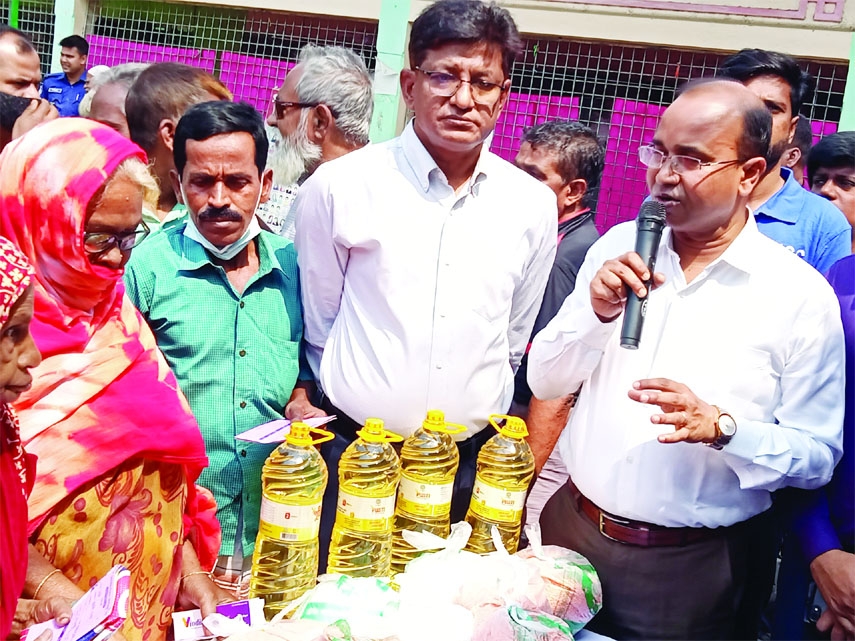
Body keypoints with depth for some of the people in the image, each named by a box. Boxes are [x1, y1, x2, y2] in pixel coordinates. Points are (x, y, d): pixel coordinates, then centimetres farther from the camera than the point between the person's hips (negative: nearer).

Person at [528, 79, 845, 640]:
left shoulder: (800, 296, -11)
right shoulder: (618, 248, -1)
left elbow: (818, 457, -8)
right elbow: (544, 383, 0)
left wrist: (721, 426, -25)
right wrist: (598, 313, -17)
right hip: (574, 529, 4)